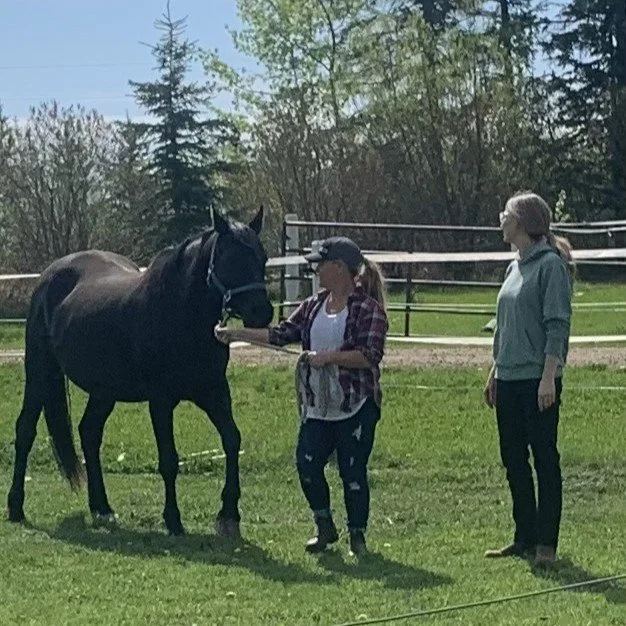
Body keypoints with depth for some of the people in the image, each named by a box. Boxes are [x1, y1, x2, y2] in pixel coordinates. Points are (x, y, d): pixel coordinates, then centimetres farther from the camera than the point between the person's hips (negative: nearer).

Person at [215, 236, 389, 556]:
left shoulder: (368, 309, -11)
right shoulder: (314, 305, 10)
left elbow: (370, 356, -18)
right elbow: (282, 334, 12)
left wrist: (327, 357, -23)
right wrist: (237, 334, 6)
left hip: (356, 407, -6)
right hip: (317, 406, 6)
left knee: (353, 471, -1)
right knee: (307, 464, 0)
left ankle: (357, 535, 16)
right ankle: (325, 527, 19)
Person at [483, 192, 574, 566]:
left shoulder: (551, 264, -10)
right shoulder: (515, 267, 16)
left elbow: (558, 324, -15)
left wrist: (549, 376, -20)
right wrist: (495, 372, 21)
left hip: (538, 379, -9)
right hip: (508, 379, 9)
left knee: (545, 458, -2)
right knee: (513, 460, 11)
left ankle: (546, 543, 1)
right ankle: (525, 538, 20)